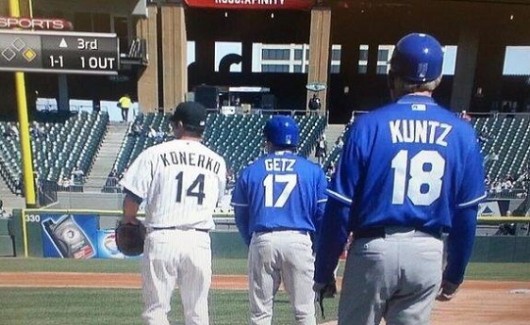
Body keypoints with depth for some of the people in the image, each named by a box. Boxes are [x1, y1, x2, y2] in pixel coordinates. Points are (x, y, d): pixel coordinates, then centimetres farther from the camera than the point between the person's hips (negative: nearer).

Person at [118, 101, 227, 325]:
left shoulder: (155, 154, -5)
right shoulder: (217, 162, 6)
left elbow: (132, 197, -3)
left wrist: (129, 220, 17)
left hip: (162, 239, -3)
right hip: (199, 241, 3)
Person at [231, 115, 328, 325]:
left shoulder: (250, 171, 7)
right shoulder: (312, 170, 5)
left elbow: (241, 216, 9)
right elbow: (323, 214, 3)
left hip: (262, 241, 1)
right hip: (299, 240, -1)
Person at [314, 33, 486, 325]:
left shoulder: (368, 125, -10)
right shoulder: (462, 133, 0)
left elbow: (340, 207, -10)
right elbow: (466, 214, 3)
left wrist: (323, 271, 0)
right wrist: (454, 274, 16)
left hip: (374, 249, -2)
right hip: (428, 254, 3)